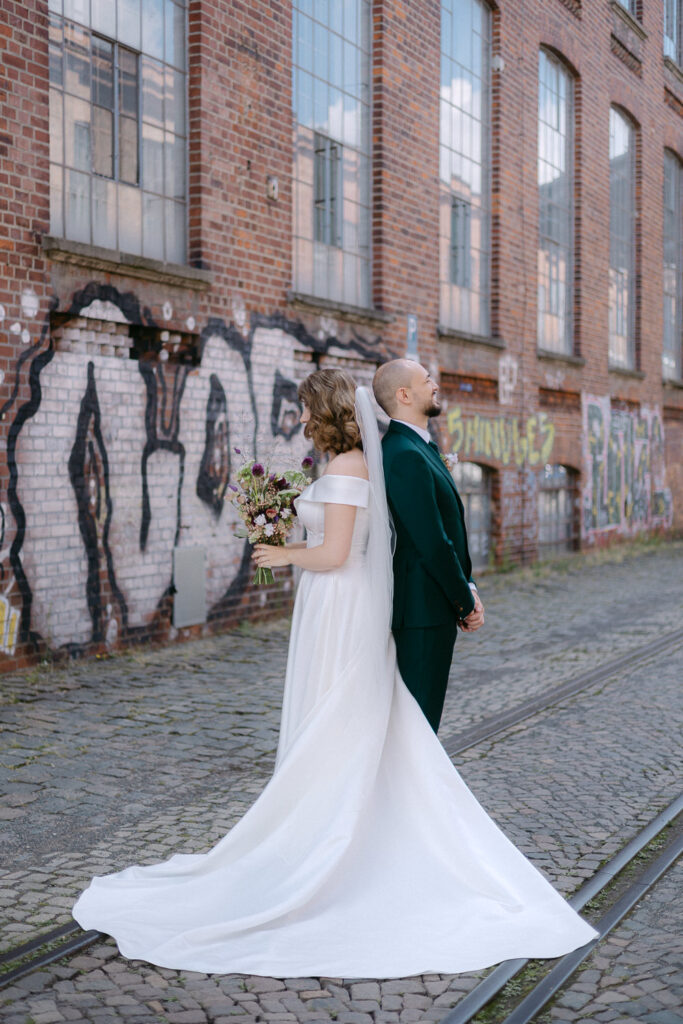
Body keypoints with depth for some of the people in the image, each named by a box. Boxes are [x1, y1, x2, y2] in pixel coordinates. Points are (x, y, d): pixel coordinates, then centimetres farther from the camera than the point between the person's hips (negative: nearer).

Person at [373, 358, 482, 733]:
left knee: (422, 714, 16)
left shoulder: (422, 448, 14)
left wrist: (468, 587, 4)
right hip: (423, 608, -10)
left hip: (434, 607, 10)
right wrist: (466, 604, -11)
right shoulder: (405, 455, -19)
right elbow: (432, 543, -21)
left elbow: (450, 530, 16)